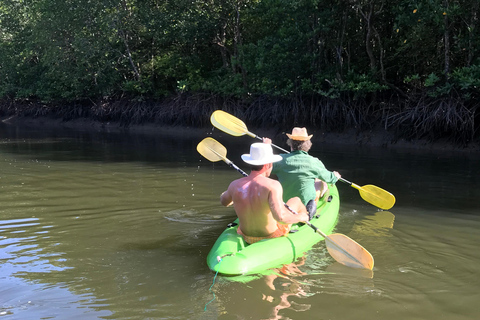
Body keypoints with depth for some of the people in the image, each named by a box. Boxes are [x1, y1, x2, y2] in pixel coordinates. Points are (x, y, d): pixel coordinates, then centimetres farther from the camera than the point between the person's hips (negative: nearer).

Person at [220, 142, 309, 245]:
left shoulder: (235, 185, -17)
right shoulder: (273, 186, -31)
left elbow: (224, 202, 4)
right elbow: (280, 217, -41)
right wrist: (300, 217, -23)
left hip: (247, 238, 4)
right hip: (272, 236, -4)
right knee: (296, 200, 21)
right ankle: (307, 216, 55)